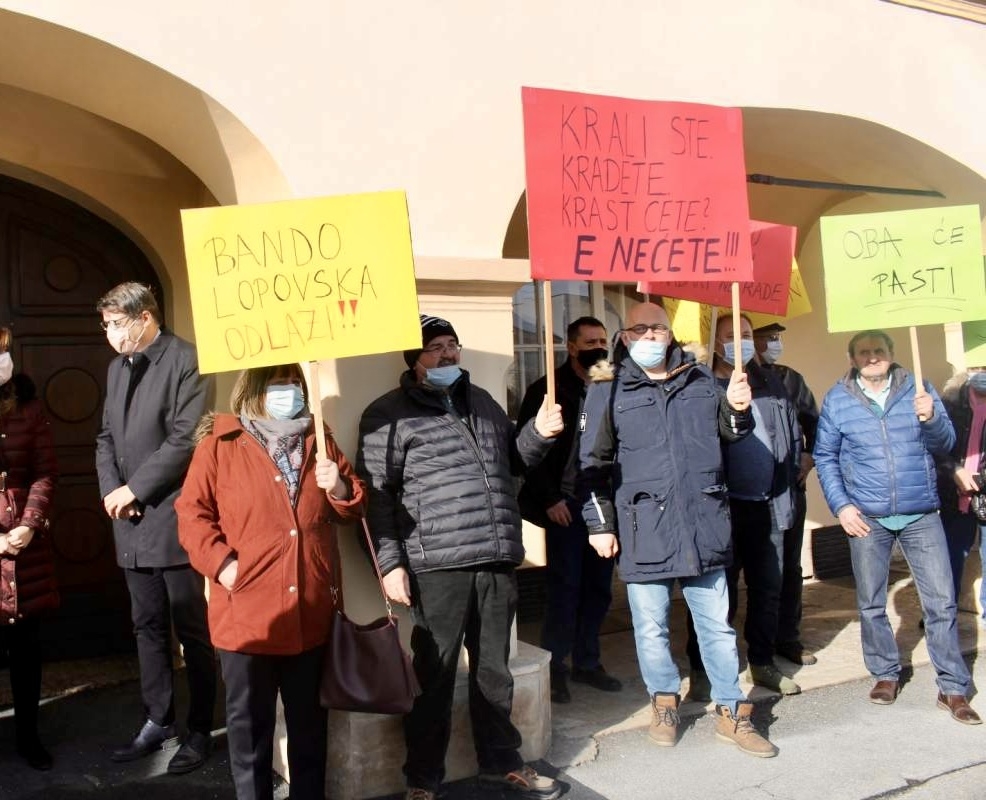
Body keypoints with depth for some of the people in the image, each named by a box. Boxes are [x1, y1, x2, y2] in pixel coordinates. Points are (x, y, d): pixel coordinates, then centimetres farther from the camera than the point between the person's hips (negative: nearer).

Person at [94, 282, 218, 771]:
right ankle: (157, 721, 29)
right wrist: (109, 490, 0)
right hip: (131, 523, 7)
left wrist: (134, 489, -12)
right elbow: (107, 437, 17)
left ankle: (199, 730, 16)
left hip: (174, 519, -7)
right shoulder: (117, 368, 15)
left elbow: (186, 438, -16)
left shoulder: (186, 361, -10)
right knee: (147, 626, 16)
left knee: (191, 629, 3)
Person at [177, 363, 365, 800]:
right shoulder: (219, 443, -2)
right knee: (250, 723, 12)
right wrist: (221, 562, -16)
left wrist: (339, 488, -7)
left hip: (311, 612, 4)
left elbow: (352, 507, 14)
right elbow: (192, 513, -4)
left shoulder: (318, 441, 10)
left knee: (310, 722, 17)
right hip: (246, 613, -3)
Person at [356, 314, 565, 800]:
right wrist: (390, 563, -11)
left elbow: (512, 461, 28)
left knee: (494, 670, 16)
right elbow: (376, 495, -6)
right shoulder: (388, 414, -2)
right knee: (435, 676, 5)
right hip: (438, 567, -5)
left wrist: (538, 433, 8)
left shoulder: (483, 402, 17)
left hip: (497, 562, 5)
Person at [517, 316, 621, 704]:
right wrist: (549, 498, -10)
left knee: (599, 586, 9)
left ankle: (586, 661, 24)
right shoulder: (547, 390, -3)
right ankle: (554, 667, 13)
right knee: (564, 587, 0)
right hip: (566, 504, -4)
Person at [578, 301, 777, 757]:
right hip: (643, 531, -2)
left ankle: (730, 712, 26)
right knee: (651, 628, 8)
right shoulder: (608, 389, 0)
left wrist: (735, 407, 2)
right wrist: (599, 524, -4)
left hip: (704, 525, 3)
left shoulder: (700, 380, 10)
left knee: (717, 624, 11)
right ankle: (664, 702, 30)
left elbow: (729, 434, 24)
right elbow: (593, 462, 0)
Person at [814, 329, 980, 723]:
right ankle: (885, 674, 28)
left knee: (941, 601, 2)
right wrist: (841, 505, -5)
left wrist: (930, 418, -21)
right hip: (867, 517, 0)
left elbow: (945, 444, 0)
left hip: (921, 514, 0)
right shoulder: (837, 400, 0)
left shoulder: (918, 390, 2)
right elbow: (825, 457, 4)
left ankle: (953, 688, 15)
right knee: (871, 604, 9)